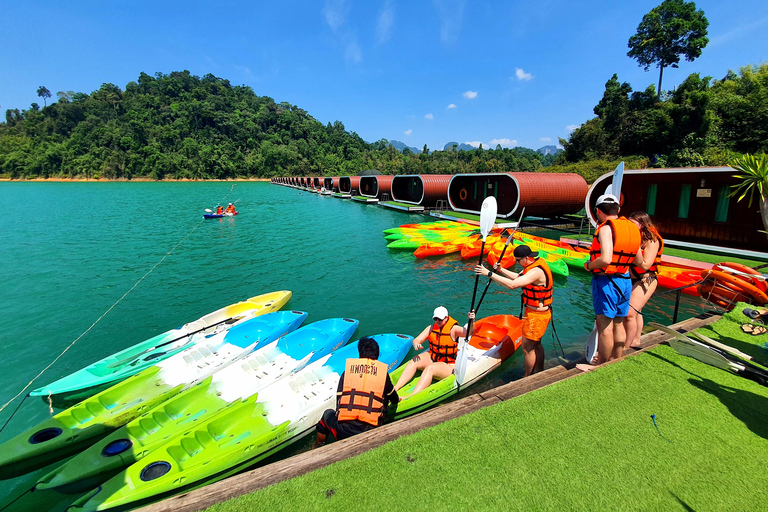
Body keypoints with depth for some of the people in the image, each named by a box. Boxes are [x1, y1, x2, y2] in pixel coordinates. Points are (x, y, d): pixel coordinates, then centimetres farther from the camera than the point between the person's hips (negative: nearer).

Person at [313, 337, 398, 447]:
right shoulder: (383, 373, 6)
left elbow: (339, 403, 10)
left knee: (328, 413, 32)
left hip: (343, 433, 1)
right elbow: (395, 400, 24)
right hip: (369, 434, 0)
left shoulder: (347, 371, 8)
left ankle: (317, 448, 43)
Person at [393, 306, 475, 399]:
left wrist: (471, 322, -47)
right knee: (413, 362, -21)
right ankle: (394, 389, -29)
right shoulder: (431, 328, 3)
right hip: (432, 358, 6)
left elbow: (469, 333, -26)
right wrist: (416, 345, -25)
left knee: (430, 368, -35)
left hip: (448, 365, -5)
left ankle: (410, 397, -48)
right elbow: (416, 340, 0)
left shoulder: (453, 329, -11)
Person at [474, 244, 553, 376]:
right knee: (536, 345, 23)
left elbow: (512, 284, -36)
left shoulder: (536, 271, -28)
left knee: (527, 348, 2)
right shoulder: (537, 263, 4)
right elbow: (519, 277, 15)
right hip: (538, 312, 10)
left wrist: (489, 273, -33)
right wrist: (501, 270, 4)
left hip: (536, 315, -10)